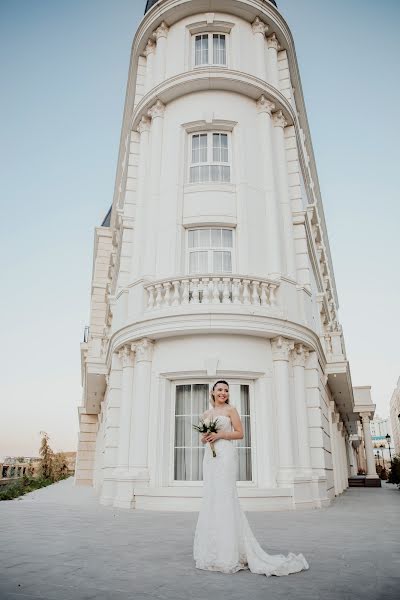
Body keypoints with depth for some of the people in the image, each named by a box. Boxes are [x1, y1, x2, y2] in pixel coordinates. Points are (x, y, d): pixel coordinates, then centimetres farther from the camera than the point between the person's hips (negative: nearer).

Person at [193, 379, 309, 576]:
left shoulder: (230, 409, 2)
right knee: (210, 499, 6)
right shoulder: (206, 414, 17)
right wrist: (204, 438, -3)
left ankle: (228, 553, -4)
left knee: (224, 497, -10)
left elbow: (240, 433, -2)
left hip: (225, 454, -6)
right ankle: (213, 549, 16)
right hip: (209, 456, 6)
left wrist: (220, 435, -12)